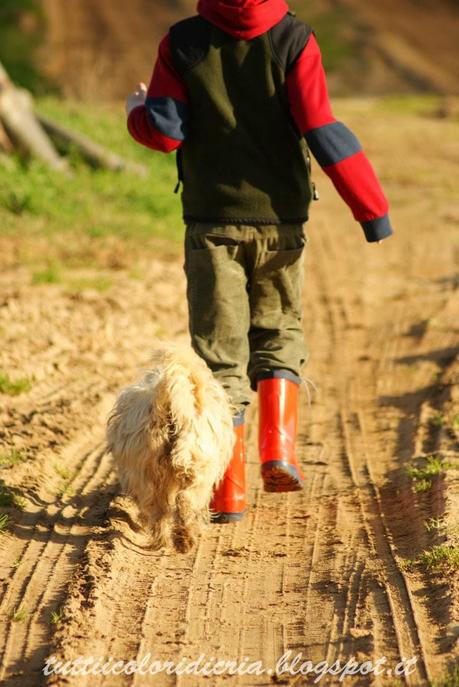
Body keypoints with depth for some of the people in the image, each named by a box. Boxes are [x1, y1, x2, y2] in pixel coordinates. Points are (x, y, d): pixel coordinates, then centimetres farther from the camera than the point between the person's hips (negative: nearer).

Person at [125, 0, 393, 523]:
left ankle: (228, 491, 1)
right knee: (278, 331, 21)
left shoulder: (182, 43, -4)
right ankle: (278, 447, 3)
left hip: (211, 221, 0)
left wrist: (136, 113, 17)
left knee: (221, 352, 5)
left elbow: (164, 132, -7)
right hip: (280, 220, 0)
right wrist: (372, 210, -9)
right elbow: (323, 133, -13)